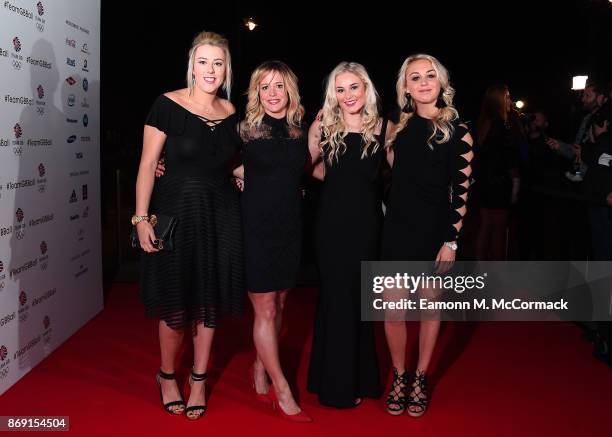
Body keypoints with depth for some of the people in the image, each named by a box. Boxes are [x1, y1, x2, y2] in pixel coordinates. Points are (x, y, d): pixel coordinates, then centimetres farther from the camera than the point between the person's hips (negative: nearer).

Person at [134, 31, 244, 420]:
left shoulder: (231, 112, 5)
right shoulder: (168, 104, -8)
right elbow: (148, 164, -9)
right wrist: (142, 217, -14)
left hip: (221, 215, 4)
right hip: (177, 211, -4)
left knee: (210, 300, 10)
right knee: (176, 302, 5)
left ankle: (198, 380, 27)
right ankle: (167, 375, 30)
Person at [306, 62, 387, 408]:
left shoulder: (382, 128, 0)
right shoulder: (323, 127, -1)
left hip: (368, 221, 1)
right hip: (333, 222, -1)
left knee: (361, 297, 11)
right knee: (338, 296, 5)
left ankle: (361, 376, 27)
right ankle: (337, 383, 21)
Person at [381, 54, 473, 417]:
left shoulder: (457, 130, -3)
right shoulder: (399, 126, 7)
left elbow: (462, 189, -6)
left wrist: (451, 240, -10)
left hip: (435, 230, -2)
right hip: (398, 229, 3)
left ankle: (420, 380, 25)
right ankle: (399, 378, 20)